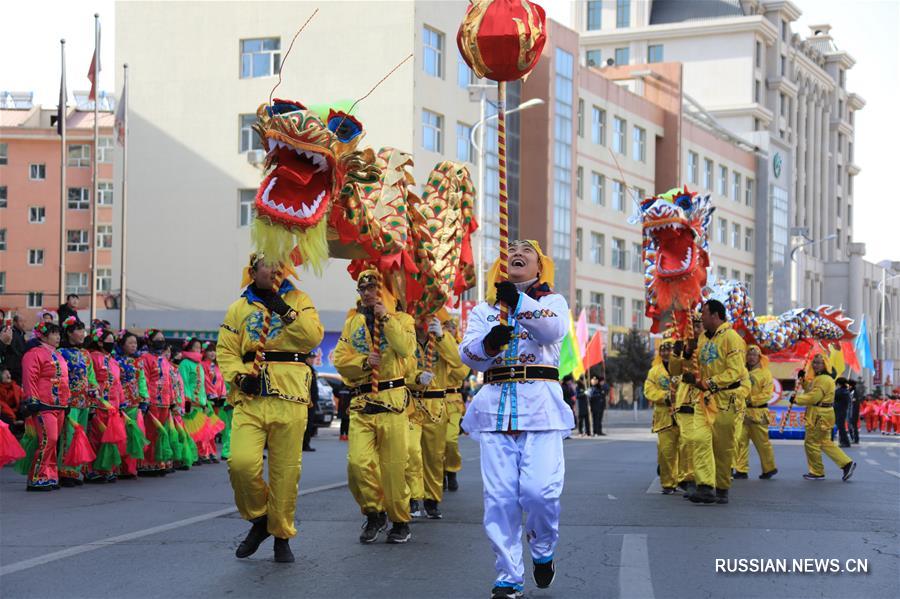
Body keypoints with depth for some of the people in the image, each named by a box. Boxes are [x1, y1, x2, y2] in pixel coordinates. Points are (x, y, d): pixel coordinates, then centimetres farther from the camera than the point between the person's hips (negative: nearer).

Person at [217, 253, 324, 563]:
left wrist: (285, 310, -11)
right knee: (242, 463, -15)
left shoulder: (298, 300, 11)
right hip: (250, 398, 1)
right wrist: (240, 376, -7)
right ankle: (259, 518, 10)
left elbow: (314, 337, -4)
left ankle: (282, 535, 16)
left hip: (289, 400, -1)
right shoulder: (239, 308, 14)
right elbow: (225, 351, 11)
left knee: (285, 470, 1)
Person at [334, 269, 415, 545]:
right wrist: (364, 361, -9)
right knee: (358, 462, -11)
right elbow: (340, 359, 8)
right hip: (361, 403, 3)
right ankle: (374, 513, 9)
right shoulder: (352, 322, 17)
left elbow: (406, 348, -14)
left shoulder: (401, 319, 6)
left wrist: (385, 318, -12)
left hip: (392, 400, -3)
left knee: (394, 465, -2)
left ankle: (400, 521, 15)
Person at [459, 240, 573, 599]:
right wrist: (488, 343, -20)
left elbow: (554, 330, -11)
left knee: (540, 490, -14)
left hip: (541, 404, -2)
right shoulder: (484, 310, 18)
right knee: (500, 496, -4)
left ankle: (543, 553, 15)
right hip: (495, 406, 2)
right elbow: (468, 355, 2)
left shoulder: (552, 301, 13)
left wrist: (519, 302, -26)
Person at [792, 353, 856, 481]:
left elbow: (813, 397, -24)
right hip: (821, 415, 11)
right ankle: (847, 463, 13)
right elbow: (810, 391, 26)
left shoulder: (824, 380, -18)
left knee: (811, 443, -1)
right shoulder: (818, 378, 16)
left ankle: (817, 472, 9)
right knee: (825, 443, 15)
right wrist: (803, 380, 13)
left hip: (820, 416, -11)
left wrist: (796, 399, -14)